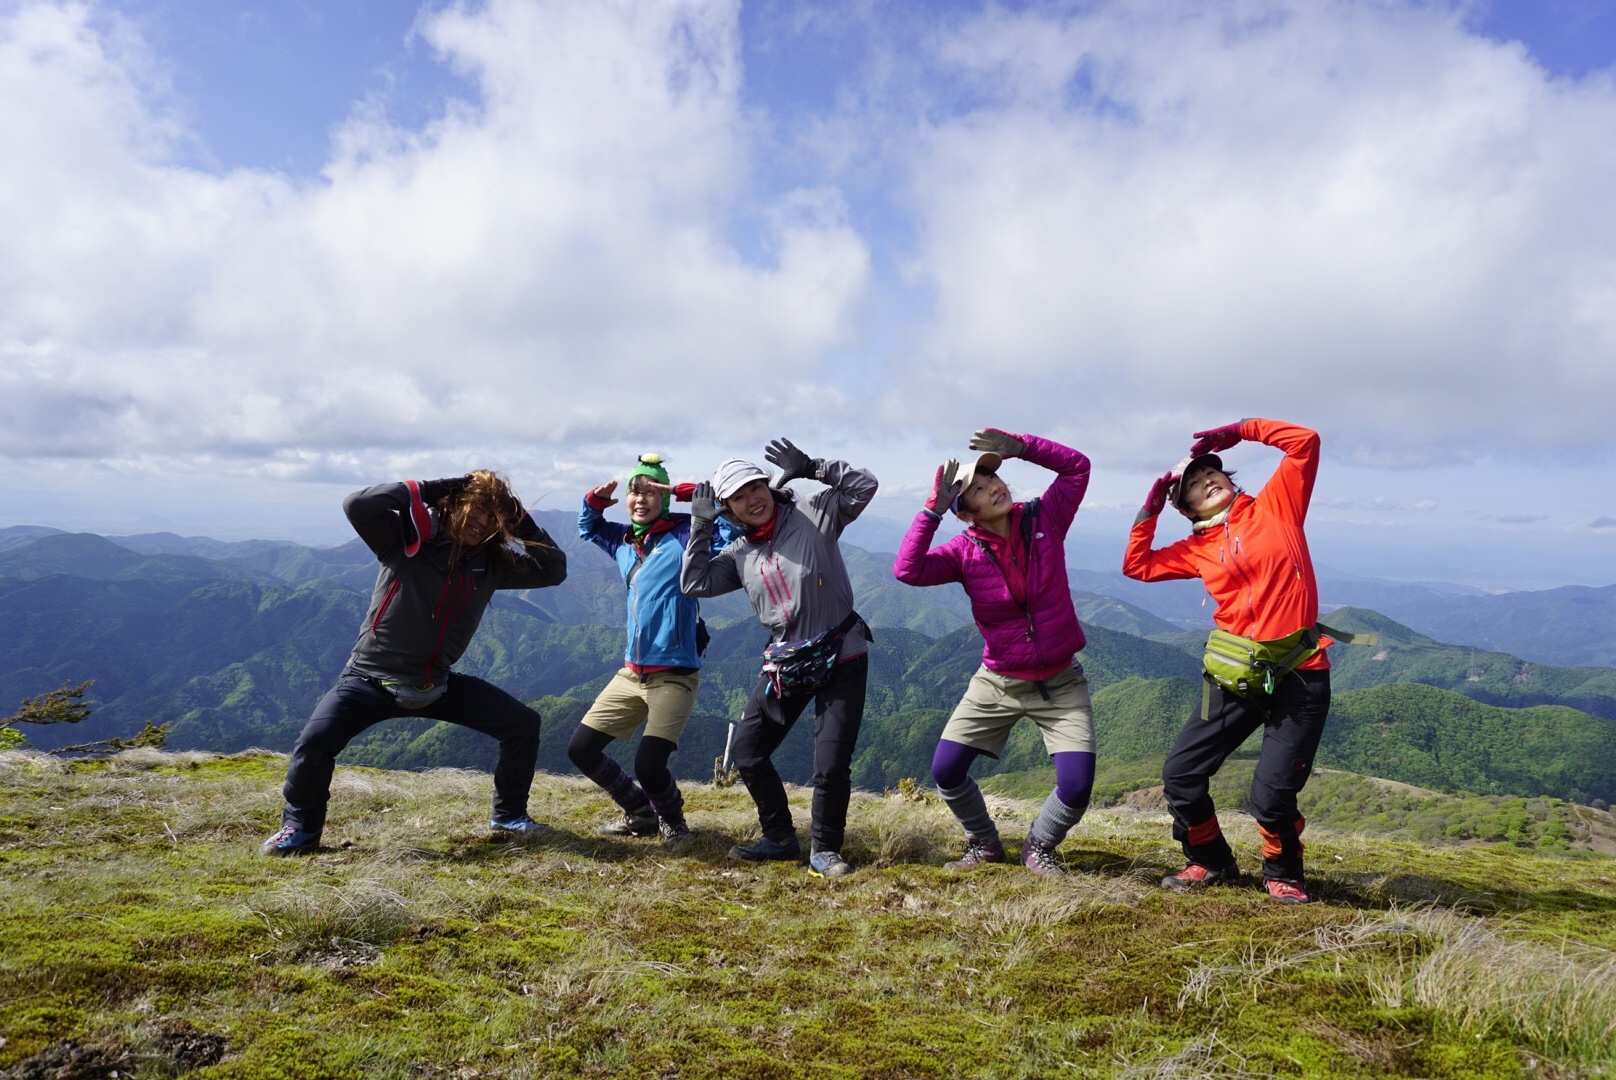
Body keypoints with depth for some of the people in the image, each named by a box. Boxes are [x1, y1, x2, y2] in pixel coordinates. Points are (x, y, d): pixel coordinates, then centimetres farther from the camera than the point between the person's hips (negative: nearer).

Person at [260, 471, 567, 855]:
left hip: (436, 684, 4)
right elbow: (358, 505, -30)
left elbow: (554, 570, -1)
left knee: (523, 724, -4)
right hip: (371, 677, -4)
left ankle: (509, 814, 18)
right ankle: (301, 827, 5)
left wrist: (520, 519, -9)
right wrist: (427, 490, -25)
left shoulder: (491, 562, -1)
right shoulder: (406, 540, -13)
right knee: (314, 741, -27)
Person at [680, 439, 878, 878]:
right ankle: (780, 838, 28)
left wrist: (810, 467, -16)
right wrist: (700, 525, -1)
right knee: (747, 751, 8)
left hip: (842, 658, -5)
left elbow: (864, 484, -11)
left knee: (831, 764, -7)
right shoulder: (739, 554, 8)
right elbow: (694, 583, 2)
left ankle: (825, 850, 17)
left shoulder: (815, 515, -4)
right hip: (785, 664, 5)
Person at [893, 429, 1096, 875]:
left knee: (1076, 786, -11)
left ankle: (1039, 846, 22)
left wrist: (1019, 446, -17)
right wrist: (933, 510, -26)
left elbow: (1077, 466, -6)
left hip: (1060, 682, 0)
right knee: (945, 770, -5)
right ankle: (984, 844, 25)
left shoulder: (1044, 519, -8)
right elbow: (907, 571, -26)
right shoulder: (966, 551, -12)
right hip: (998, 682, 1)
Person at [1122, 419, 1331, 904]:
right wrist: (1151, 509, 10)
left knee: (1271, 796, -10)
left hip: (1298, 677, -4)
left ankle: (1283, 873, 21)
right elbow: (1136, 565, 15)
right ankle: (1211, 861, 28)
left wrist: (1238, 431, 2)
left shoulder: (1275, 506, 5)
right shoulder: (1197, 549, 13)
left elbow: (1305, 442, 0)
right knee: (1180, 774, 3)